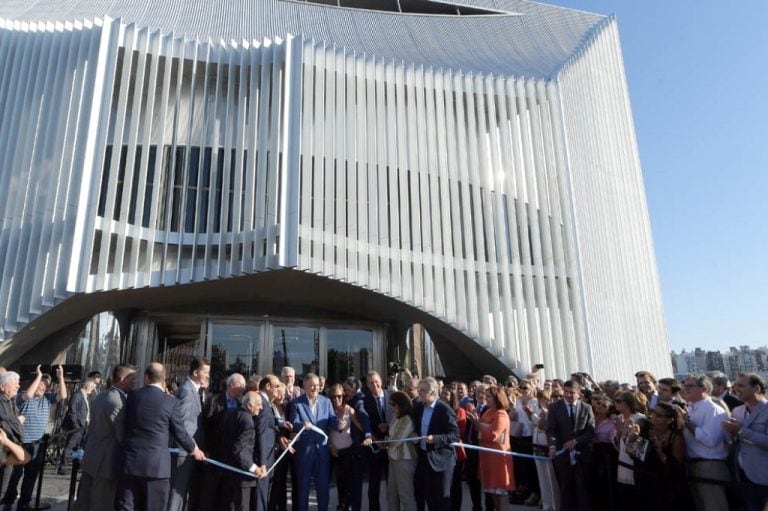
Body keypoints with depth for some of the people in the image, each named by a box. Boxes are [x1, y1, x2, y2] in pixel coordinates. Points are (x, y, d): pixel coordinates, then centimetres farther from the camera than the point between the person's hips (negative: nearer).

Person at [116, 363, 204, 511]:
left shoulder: (132, 396, 1)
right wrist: (194, 449, 18)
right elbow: (180, 433, -1)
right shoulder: (171, 401, -8)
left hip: (131, 462, 3)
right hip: (157, 465, -3)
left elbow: (126, 426, 13)